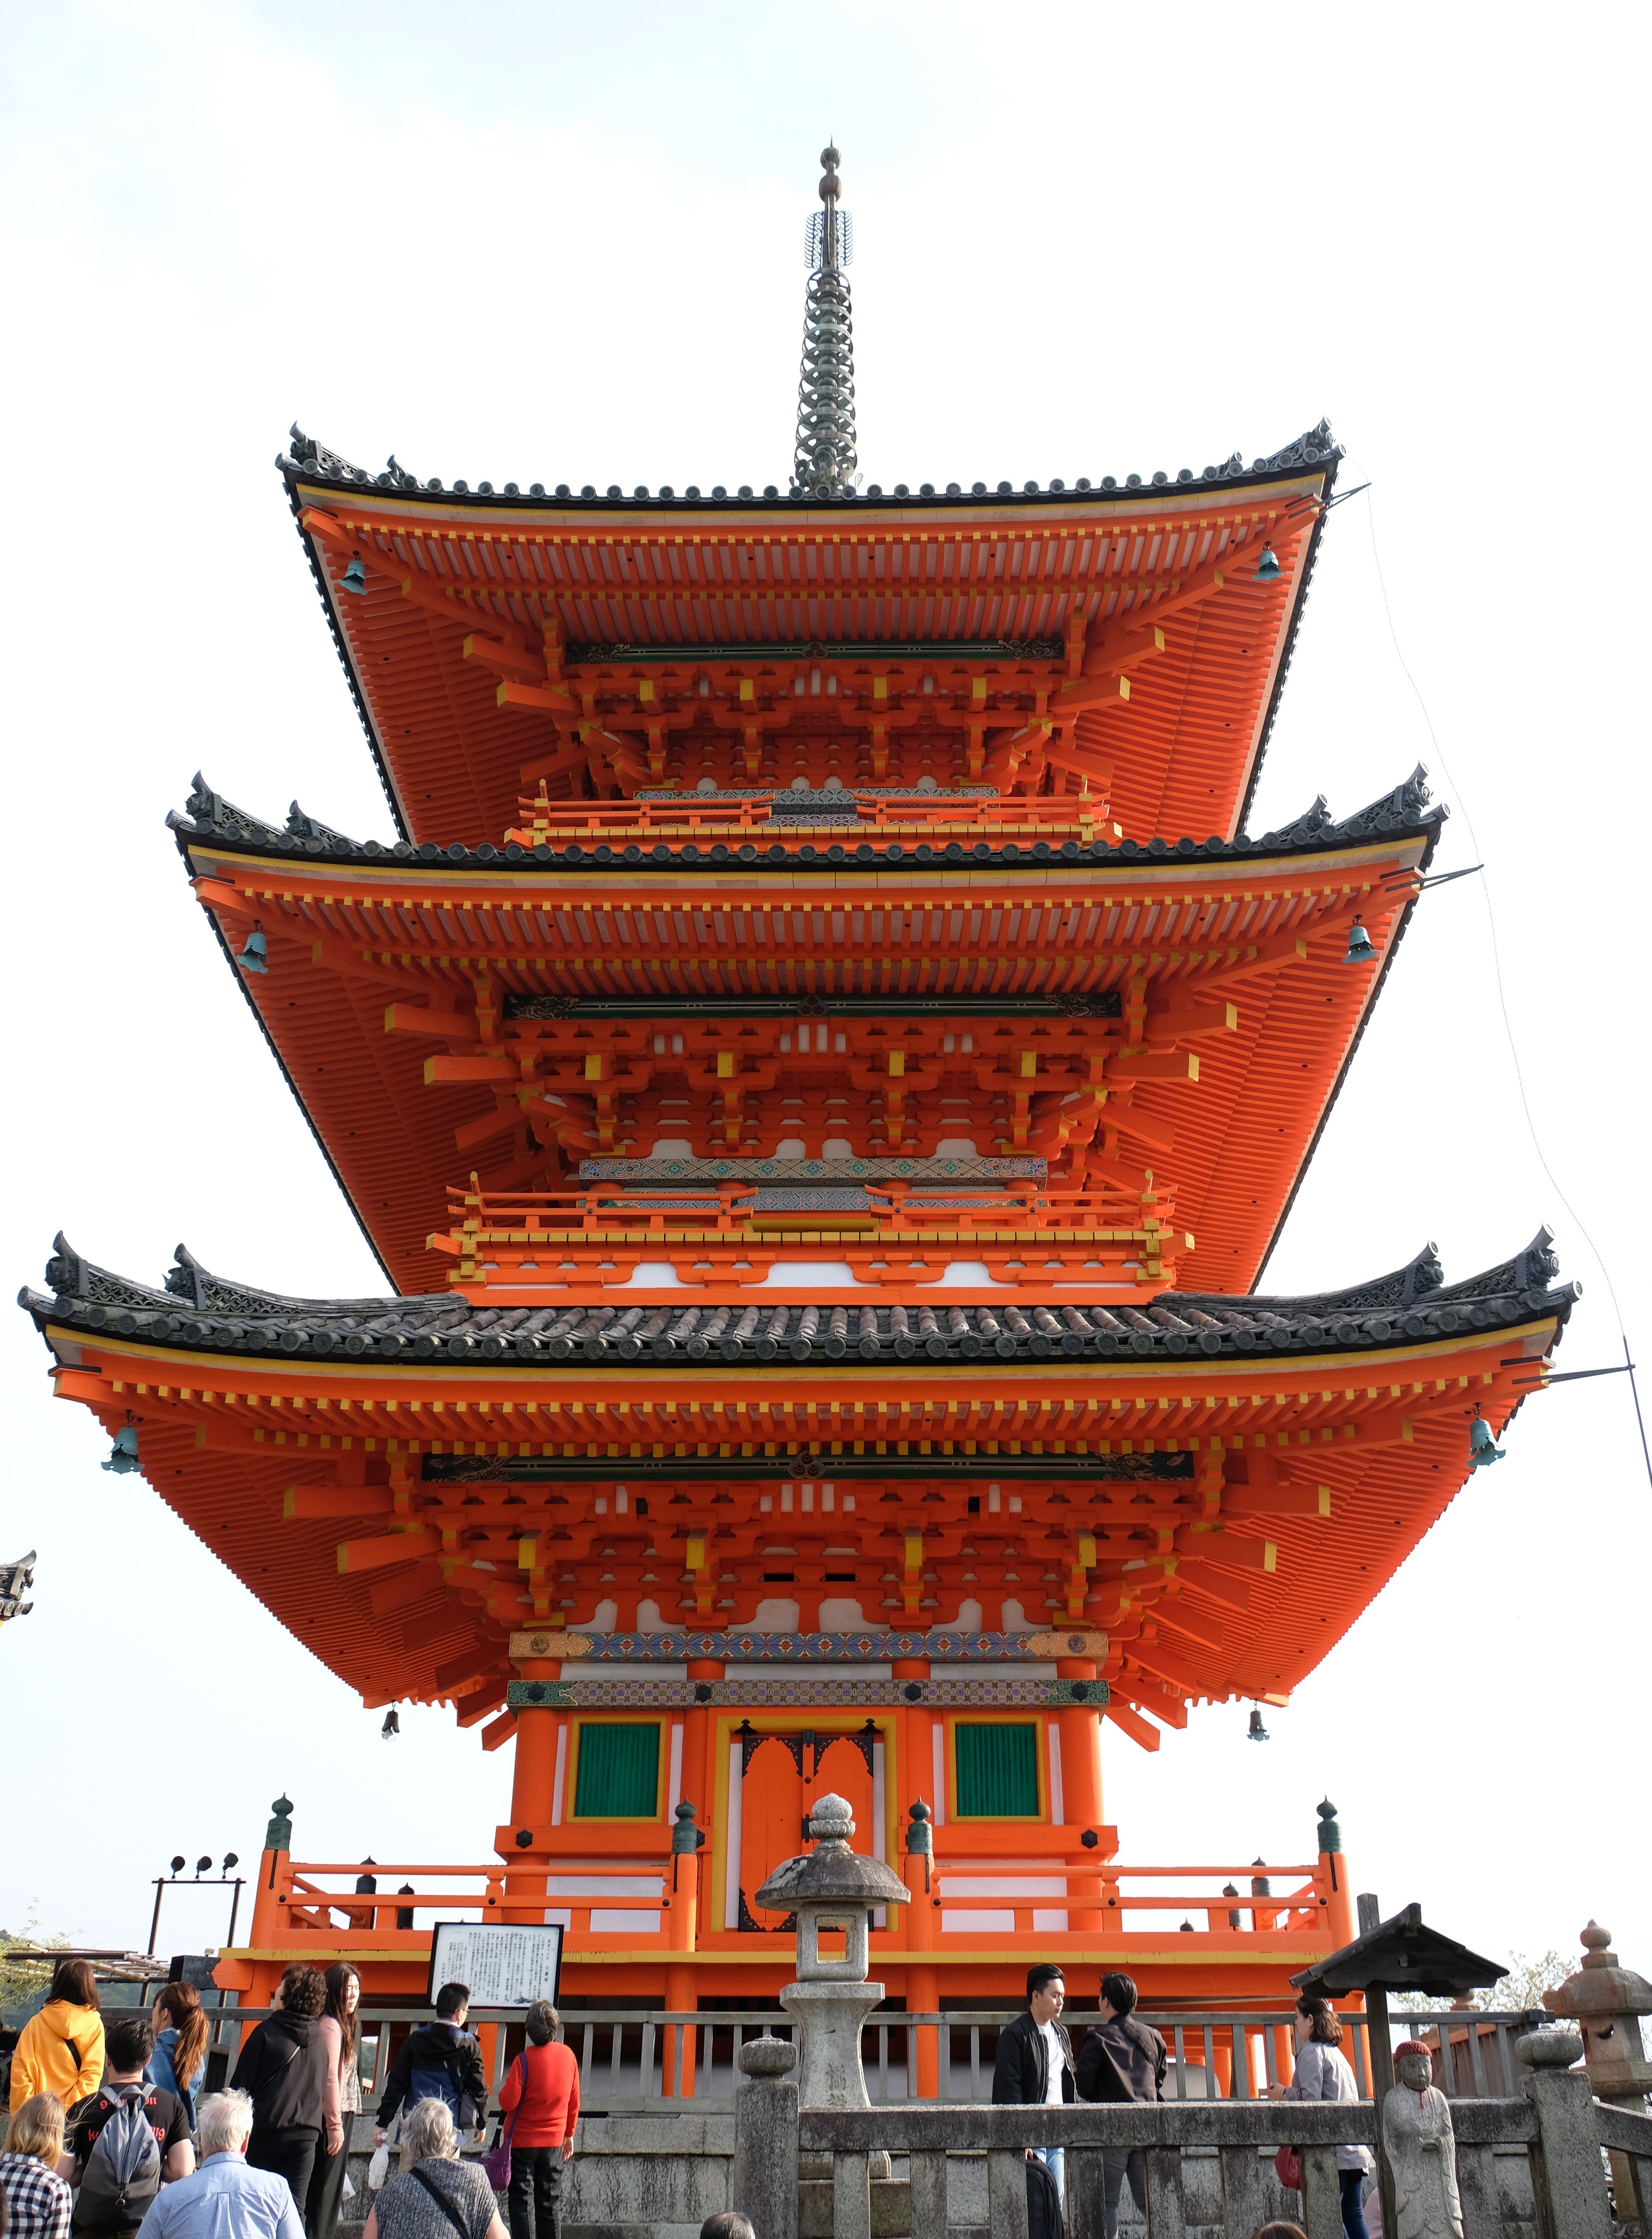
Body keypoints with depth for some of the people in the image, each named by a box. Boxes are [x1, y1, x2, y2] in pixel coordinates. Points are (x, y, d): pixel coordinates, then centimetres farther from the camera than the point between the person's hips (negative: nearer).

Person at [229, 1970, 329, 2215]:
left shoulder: (267, 2032, -6)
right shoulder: (320, 2041, 11)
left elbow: (241, 2084, -6)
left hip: (266, 2132, -4)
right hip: (306, 2136, 4)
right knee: (294, 2210, 5)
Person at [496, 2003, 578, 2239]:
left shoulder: (524, 2060, -17)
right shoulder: (568, 2055, -3)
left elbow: (508, 2102, -18)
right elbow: (574, 2100, 6)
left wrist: (504, 2093, 4)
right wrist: (569, 2133, 17)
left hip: (523, 2140, -4)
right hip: (554, 2140, 4)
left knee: (522, 2202, 2)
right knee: (549, 2202, 14)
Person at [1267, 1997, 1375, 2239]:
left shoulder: (1311, 2052, -6)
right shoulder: (1336, 2051, 20)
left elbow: (1311, 2097, -17)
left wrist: (1284, 2093, 1)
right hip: (1354, 2150, 9)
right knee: (1353, 2213, 7)